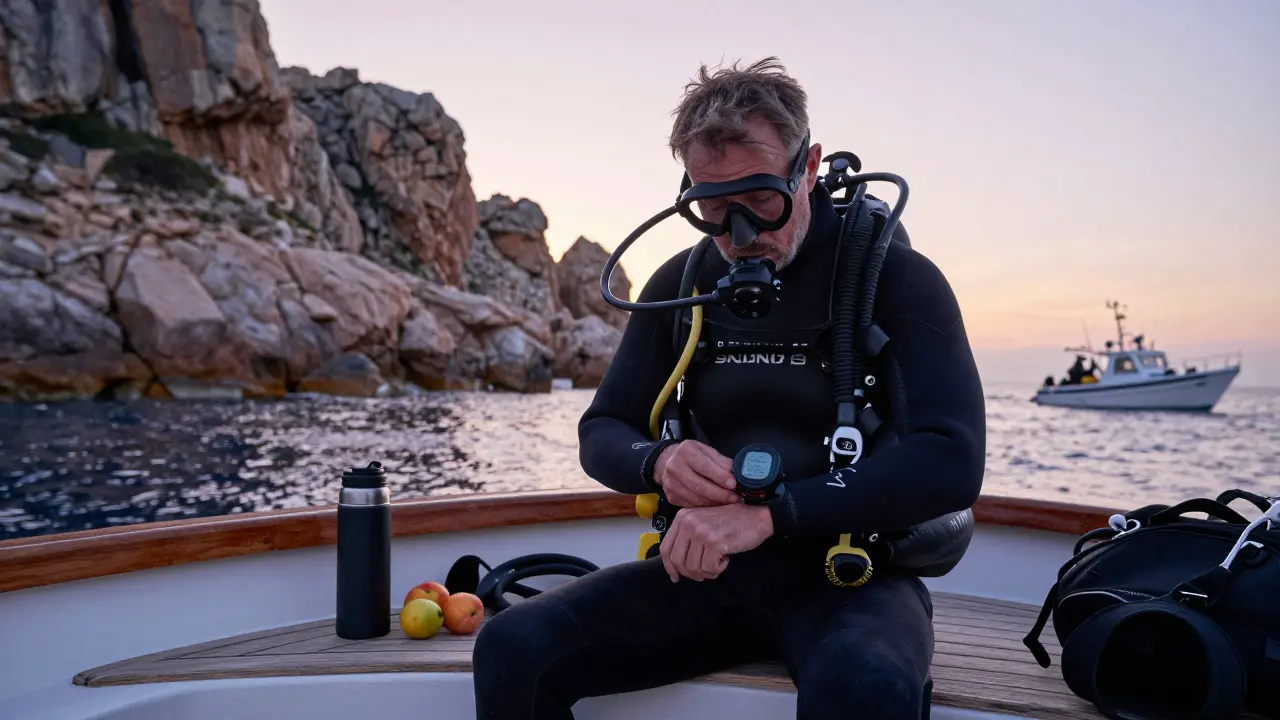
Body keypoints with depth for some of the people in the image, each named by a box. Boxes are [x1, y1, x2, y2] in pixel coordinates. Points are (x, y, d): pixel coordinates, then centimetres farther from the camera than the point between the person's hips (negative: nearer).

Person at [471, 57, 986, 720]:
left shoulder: (897, 279, -8)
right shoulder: (679, 285, 5)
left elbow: (952, 463, -20)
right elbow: (601, 433, 8)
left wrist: (768, 514, -29)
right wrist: (659, 462, -16)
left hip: (848, 574, -3)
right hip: (706, 568, 4)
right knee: (513, 647, -18)